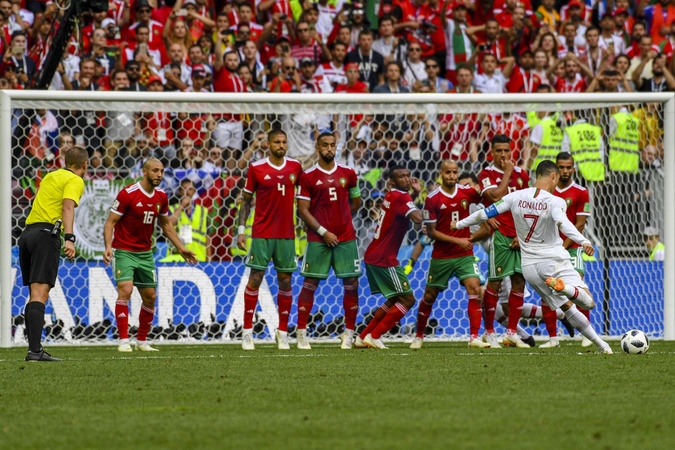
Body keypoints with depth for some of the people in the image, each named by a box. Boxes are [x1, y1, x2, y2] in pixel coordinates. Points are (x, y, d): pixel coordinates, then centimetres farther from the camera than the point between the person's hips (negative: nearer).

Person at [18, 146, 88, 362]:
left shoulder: (50, 176, 23)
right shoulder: (75, 181, 0)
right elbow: (67, 207, -15)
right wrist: (70, 238, -25)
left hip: (27, 232, 8)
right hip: (46, 234, -8)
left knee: (35, 294, 12)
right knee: (40, 294, -16)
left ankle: (35, 347, 8)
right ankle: (34, 350, -25)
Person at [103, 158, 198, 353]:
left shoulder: (161, 197, 4)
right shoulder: (128, 194, -15)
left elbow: (166, 224, 18)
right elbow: (110, 222, -13)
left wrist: (181, 248, 15)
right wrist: (108, 246, -27)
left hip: (145, 253, 6)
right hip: (124, 251, -6)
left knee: (150, 297, 7)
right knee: (125, 290, -21)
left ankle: (142, 341, 22)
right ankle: (123, 341, -19)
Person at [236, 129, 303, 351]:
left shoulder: (295, 167, 4)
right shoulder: (256, 168, -3)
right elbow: (246, 201, 3)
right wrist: (241, 230, -4)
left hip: (286, 234, 3)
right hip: (262, 234, -2)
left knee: (285, 281, 4)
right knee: (255, 278, -4)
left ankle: (283, 332, 10)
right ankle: (247, 331, 2)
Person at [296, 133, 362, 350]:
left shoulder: (348, 174, 8)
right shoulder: (308, 176, -1)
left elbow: (356, 202, 20)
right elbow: (302, 210, -5)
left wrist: (341, 218, 9)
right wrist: (323, 231, -12)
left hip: (346, 237, 3)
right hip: (318, 239, -3)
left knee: (352, 283, 0)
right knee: (310, 283, -2)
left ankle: (349, 333, 10)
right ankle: (301, 334, 4)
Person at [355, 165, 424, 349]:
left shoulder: (391, 196, 13)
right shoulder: (400, 196, -15)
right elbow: (417, 218, -30)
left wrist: (415, 193, 18)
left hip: (373, 257, 10)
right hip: (385, 259, -10)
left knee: (393, 301, 21)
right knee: (407, 299, -3)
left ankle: (363, 337, 20)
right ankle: (373, 336, -5)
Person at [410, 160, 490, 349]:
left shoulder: (467, 192, -2)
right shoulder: (432, 199, -10)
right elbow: (431, 232, -10)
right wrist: (457, 241, -16)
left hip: (465, 255, 2)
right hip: (441, 256, -2)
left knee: (475, 289, -17)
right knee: (429, 296, 8)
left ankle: (474, 337, -16)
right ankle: (418, 336, 28)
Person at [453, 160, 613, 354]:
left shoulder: (516, 197, 2)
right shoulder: (555, 202, -12)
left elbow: (485, 213, 7)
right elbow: (563, 224, -32)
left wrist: (459, 224, 21)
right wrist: (584, 242, -44)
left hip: (529, 267, 6)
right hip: (554, 261, -5)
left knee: (567, 307, 15)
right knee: (588, 302, -9)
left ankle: (600, 342, 7)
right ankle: (564, 287, -38)